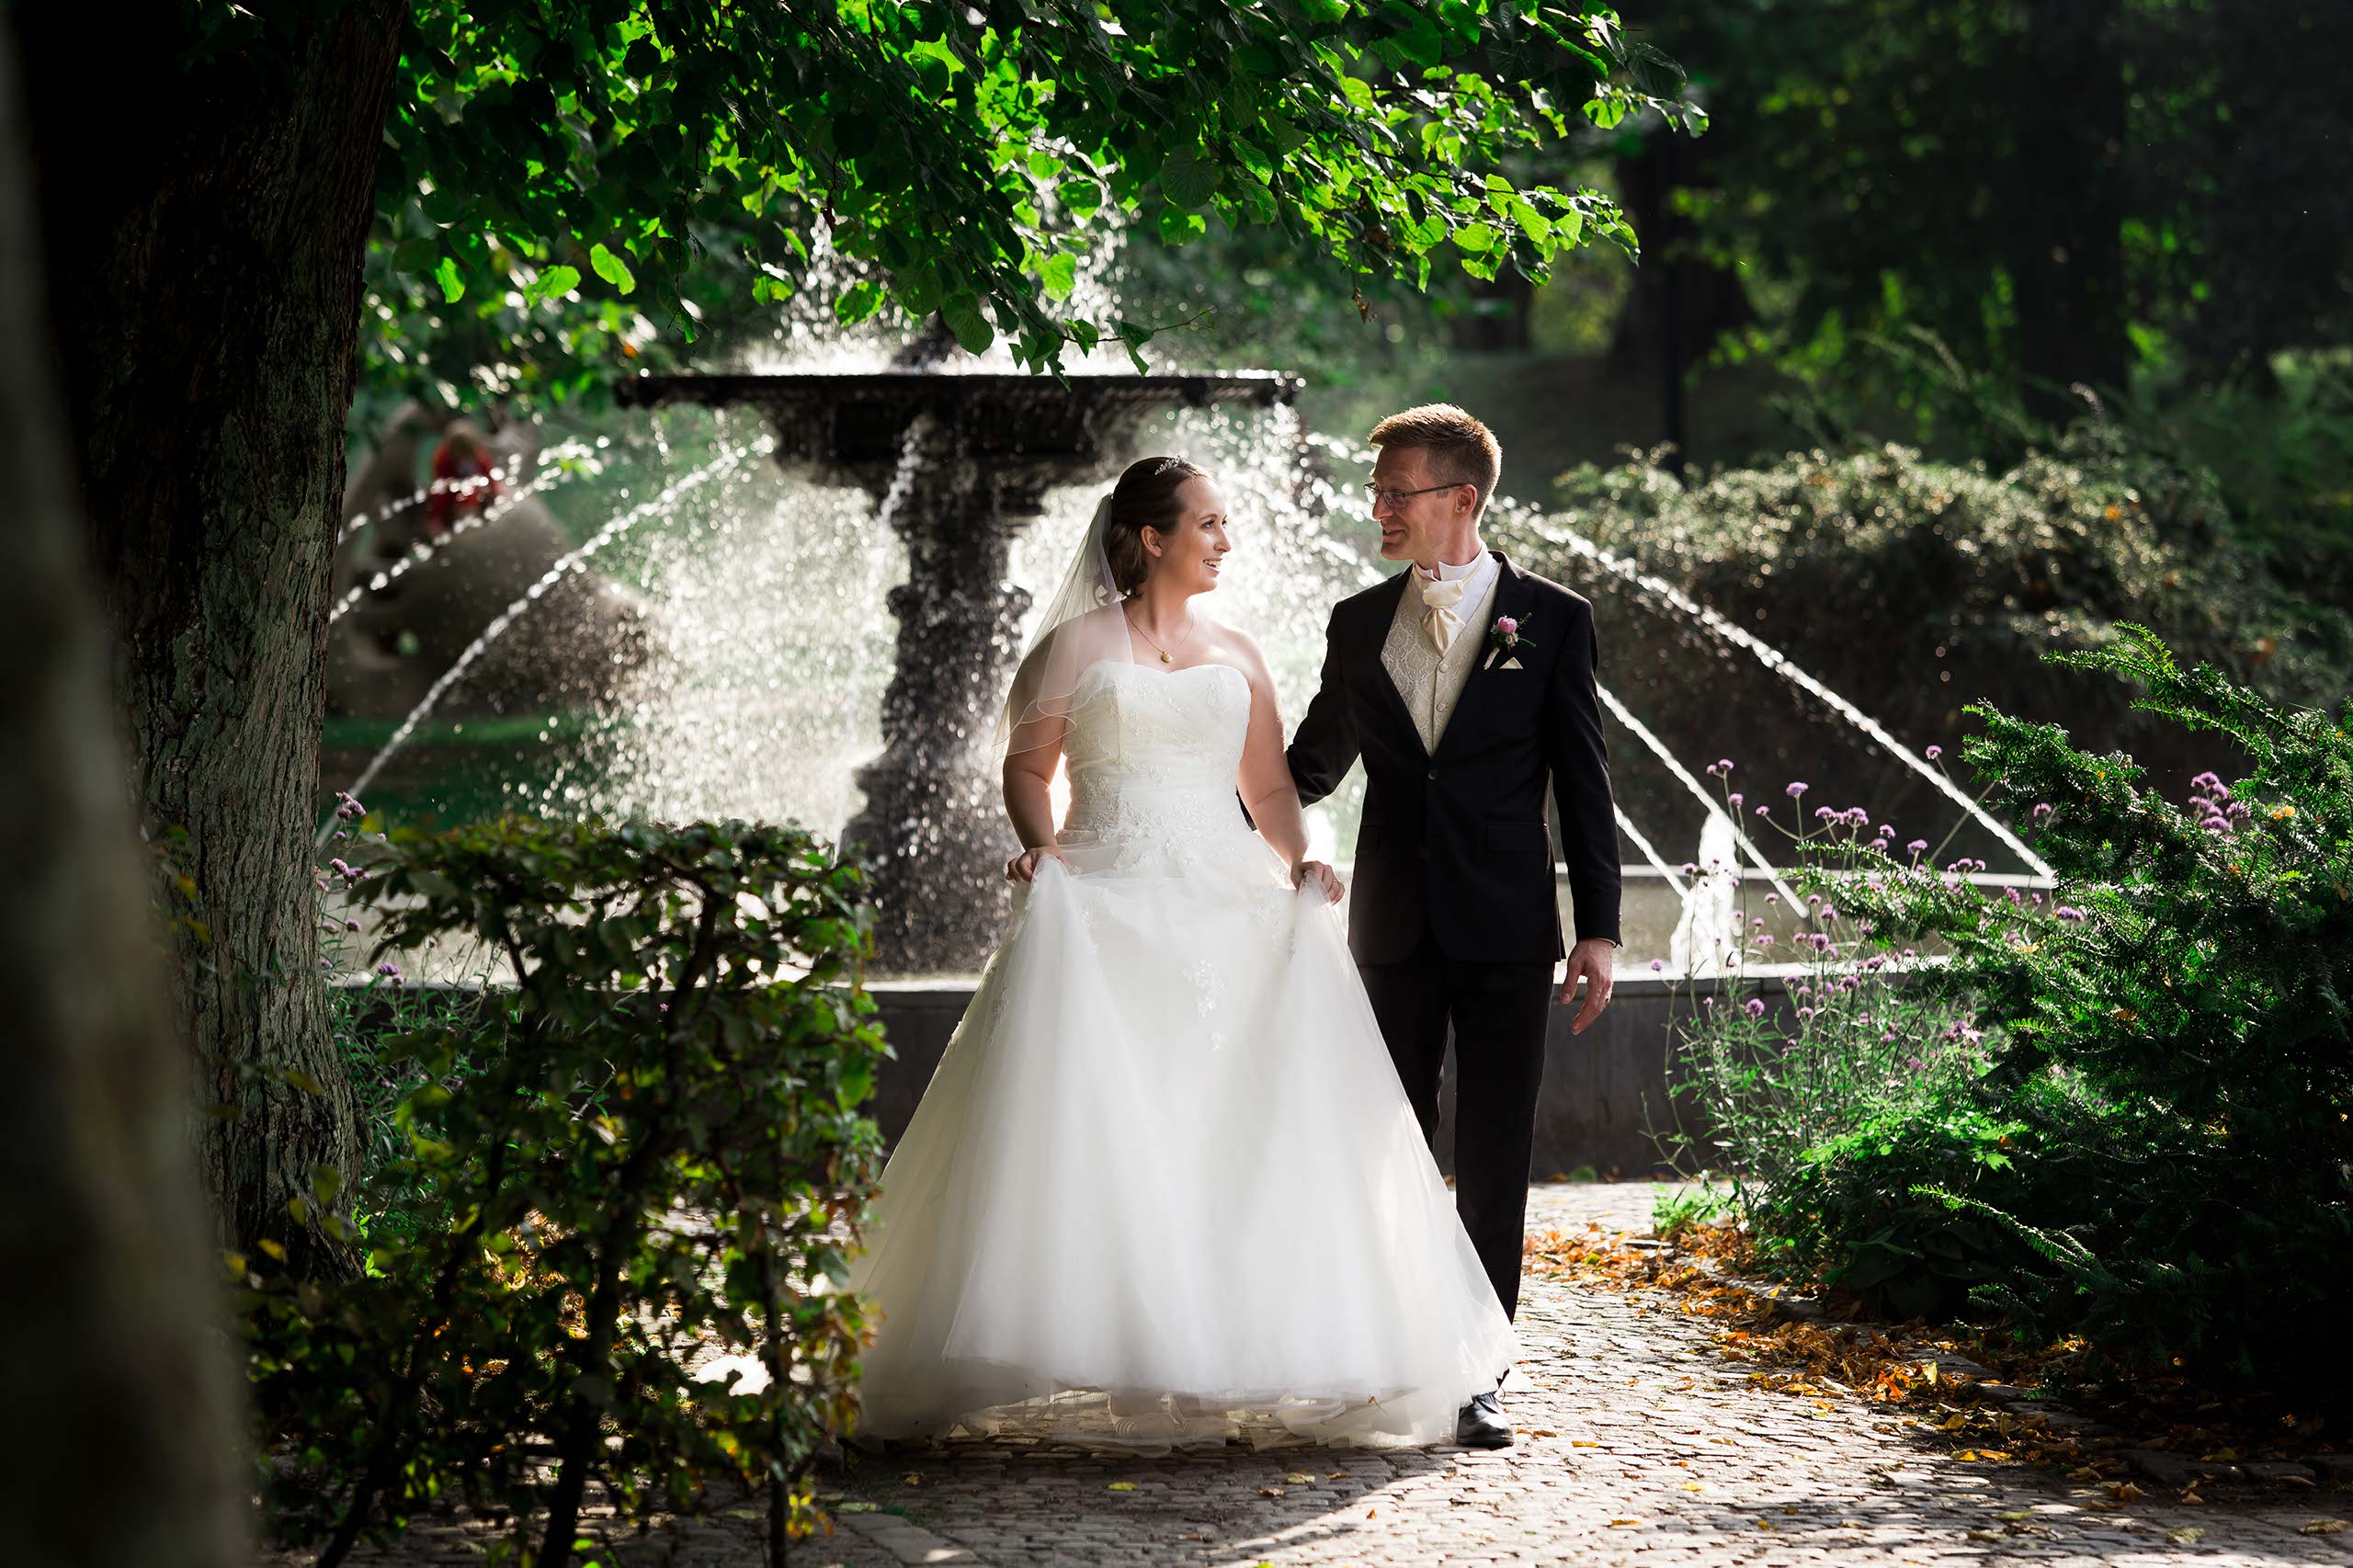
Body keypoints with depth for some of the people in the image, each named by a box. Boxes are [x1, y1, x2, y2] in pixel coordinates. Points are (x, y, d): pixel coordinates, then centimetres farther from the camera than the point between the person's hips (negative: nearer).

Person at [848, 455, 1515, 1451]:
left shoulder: (1235, 657, 16)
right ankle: (1088, 1353, -10)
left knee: (1245, 1125, -5)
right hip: (1106, 909, -4)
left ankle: (1241, 1360, 1)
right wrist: (1040, 846, -11)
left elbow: (1269, 786, 17)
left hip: (1224, 909, 4)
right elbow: (1026, 767, 7)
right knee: (1094, 1122, -12)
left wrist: (1299, 866, 1)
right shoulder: (1078, 646, 5)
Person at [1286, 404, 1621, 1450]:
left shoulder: (1550, 620, 0)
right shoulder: (1359, 624, 8)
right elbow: (1314, 763, 20)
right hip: (1393, 929, 3)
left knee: (1493, 1161, 0)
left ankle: (1478, 1374, 5)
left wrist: (1598, 929, -5)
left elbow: (1584, 781, 0)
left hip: (1506, 932, -3)